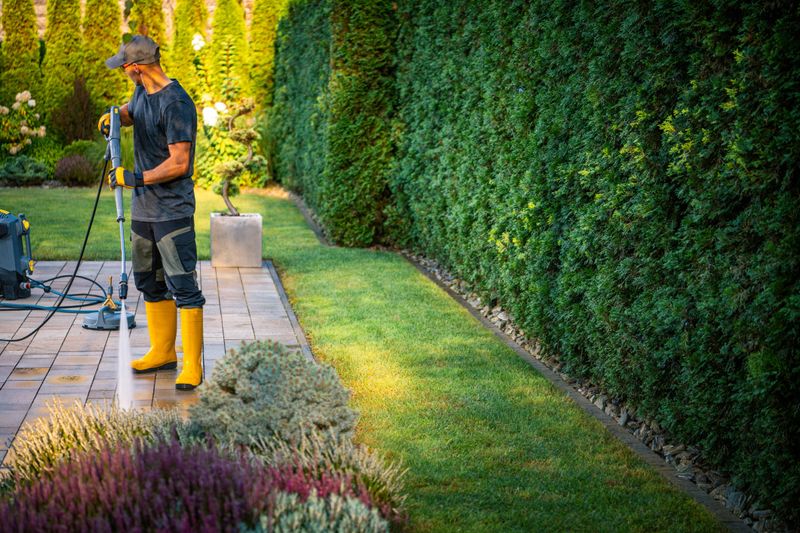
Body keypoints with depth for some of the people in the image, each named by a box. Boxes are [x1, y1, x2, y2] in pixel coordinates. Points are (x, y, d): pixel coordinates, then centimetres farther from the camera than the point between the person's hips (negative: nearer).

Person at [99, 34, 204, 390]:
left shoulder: (176, 104, -20)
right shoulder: (142, 92, 8)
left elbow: (179, 164, -22)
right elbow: (131, 112, 31)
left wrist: (134, 178, -20)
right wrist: (113, 117, 8)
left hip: (172, 210, -10)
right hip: (143, 207, 10)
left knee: (182, 286, -9)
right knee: (149, 281, 17)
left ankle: (192, 366, -5)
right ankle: (162, 352, 30)